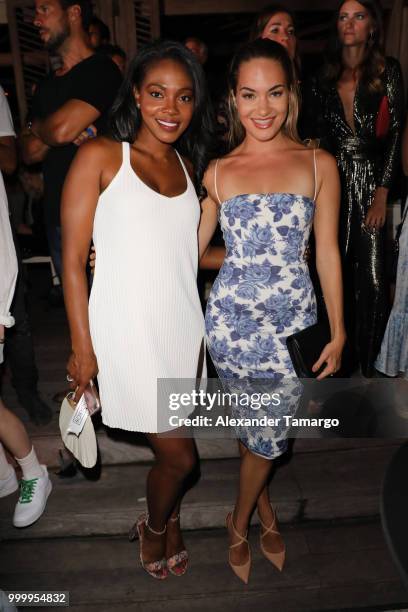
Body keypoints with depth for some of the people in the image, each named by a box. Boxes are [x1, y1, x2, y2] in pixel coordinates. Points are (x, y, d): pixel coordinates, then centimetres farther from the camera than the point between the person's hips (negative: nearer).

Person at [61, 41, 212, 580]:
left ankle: (168, 521, 48)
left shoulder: (187, 165, 11)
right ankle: (155, 527, 38)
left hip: (185, 328, 5)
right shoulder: (101, 157, -6)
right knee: (180, 456, 4)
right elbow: (73, 259, -8)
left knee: (173, 448, 17)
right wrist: (83, 349, -9)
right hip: (130, 333, -5)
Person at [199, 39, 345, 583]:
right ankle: (263, 506, 41)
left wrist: (338, 332, 2)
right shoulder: (217, 172, 1)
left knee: (266, 428, 11)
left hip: (295, 318, 1)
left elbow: (327, 252, 2)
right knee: (263, 429, 9)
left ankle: (241, 519, 40)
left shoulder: (318, 165, 0)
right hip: (232, 317, 0)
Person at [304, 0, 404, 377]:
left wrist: (381, 195, -9)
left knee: (371, 277, -5)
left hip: (370, 181, -2)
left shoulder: (387, 70, 4)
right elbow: (315, 135, 13)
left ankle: (369, 363, 11)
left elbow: (394, 134, -2)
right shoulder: (324, 78, 12)